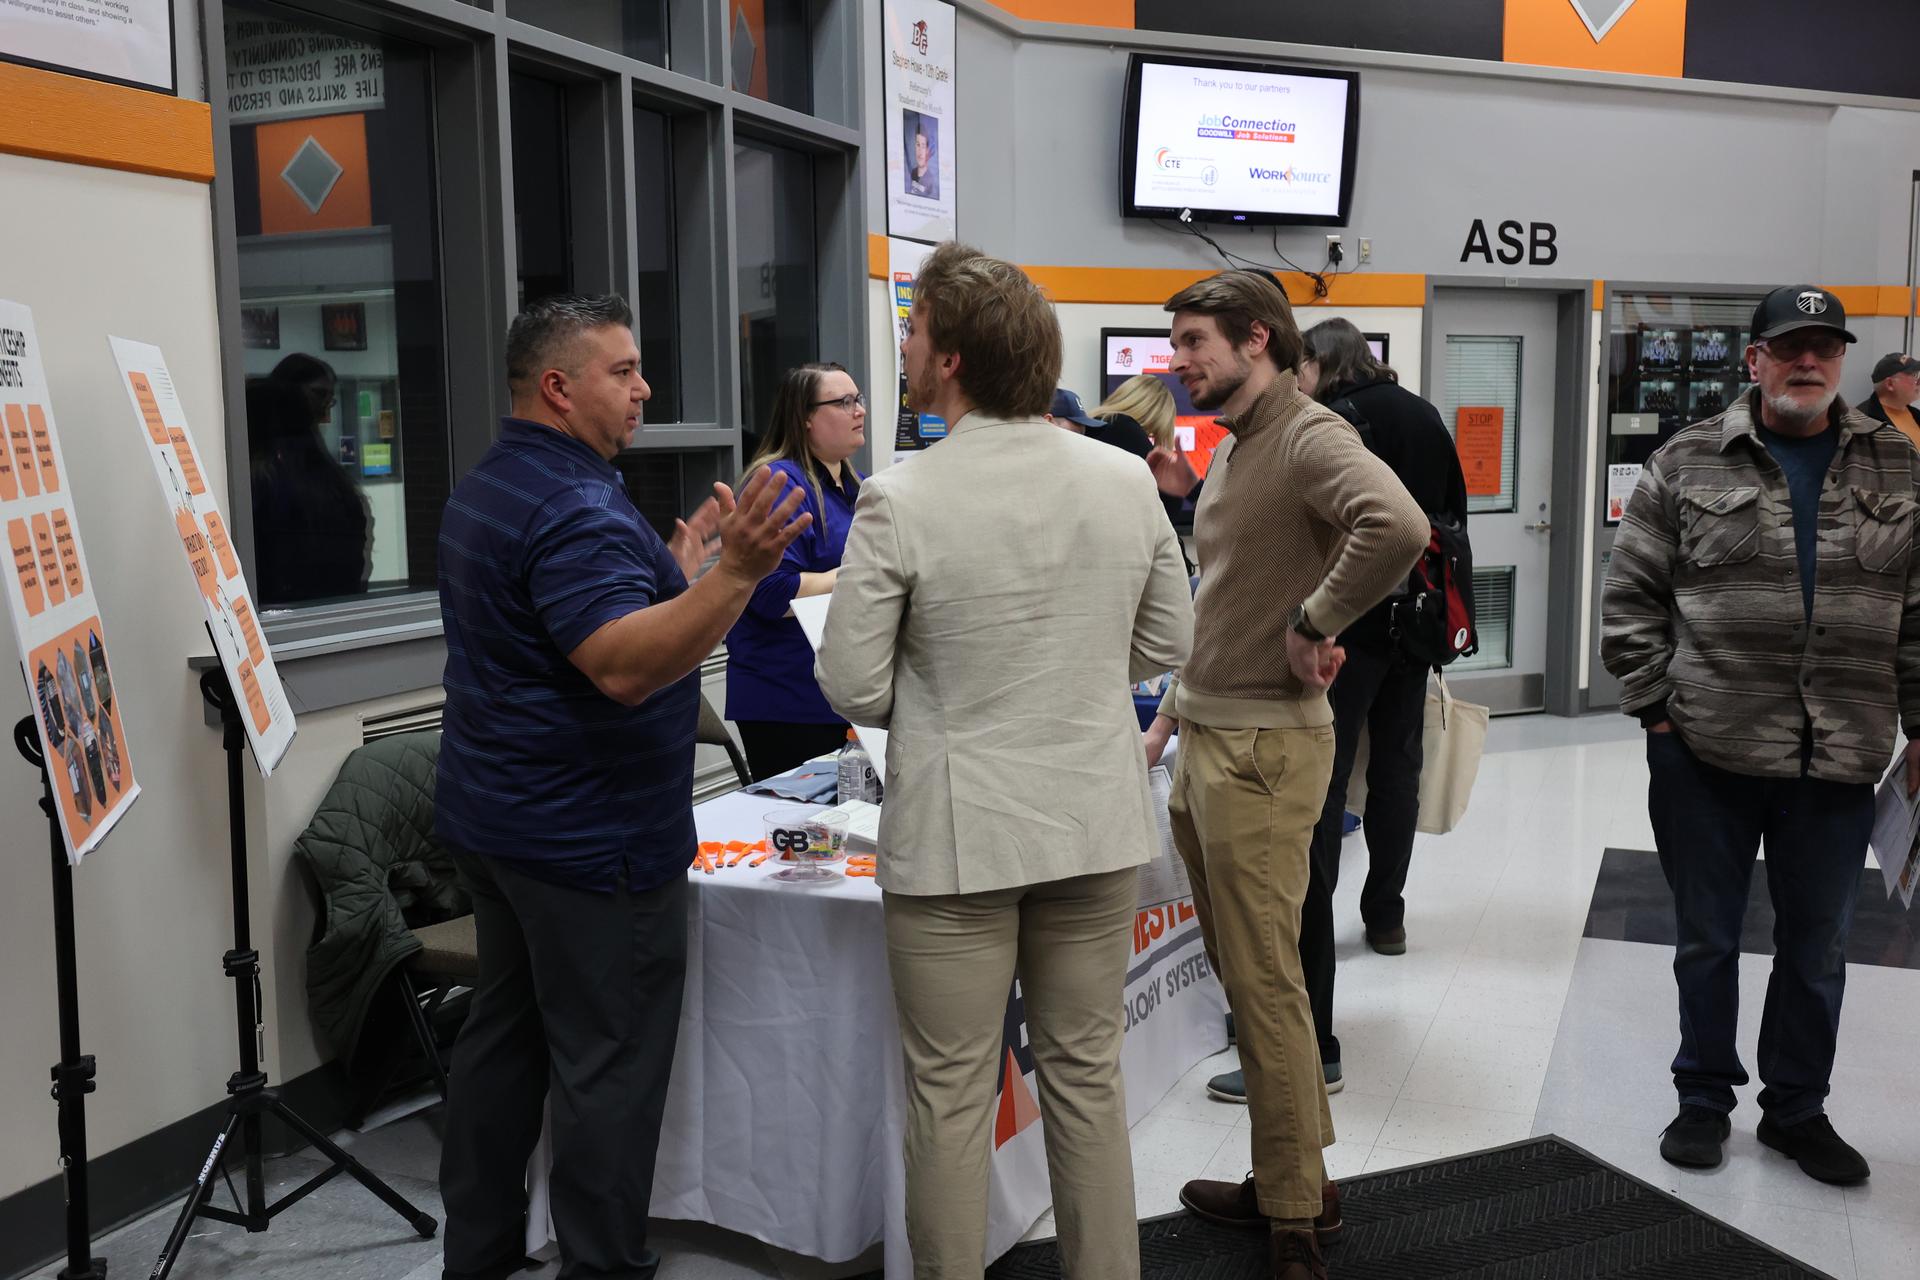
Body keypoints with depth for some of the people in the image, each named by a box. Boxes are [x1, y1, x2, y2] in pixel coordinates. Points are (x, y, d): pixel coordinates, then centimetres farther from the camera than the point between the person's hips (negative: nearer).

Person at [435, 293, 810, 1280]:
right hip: (590, 840, -10)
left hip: (493, 817, 10)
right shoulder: (576, 509, -21)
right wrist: (733, 576, -41)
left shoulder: (484, 490, 13)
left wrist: (677, 565, 19)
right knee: (610, 1066, 0)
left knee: (504, 1034, 18)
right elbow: (625, 667, -32)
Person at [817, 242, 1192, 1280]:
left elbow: (851, 687, -12)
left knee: (950, 1095, 9)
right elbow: (1168, 643, 6)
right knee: (1087, 1077, 17)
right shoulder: (1126, 480, -3)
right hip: (1096, 825, 4)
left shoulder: (898, 502, -17)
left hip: (955, 837, -4)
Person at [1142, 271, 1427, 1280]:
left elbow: (1398, 526, -34)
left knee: (1265, 982, -2)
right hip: (1205, 744, 10)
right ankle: (1291, 1182, 28)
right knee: (1242, 973, 15)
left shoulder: (1311, 437, -13)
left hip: (1263, 750, -10)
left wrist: (1315, 622, -22)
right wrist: (1174, 711, 21)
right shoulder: (1230, 450, 17)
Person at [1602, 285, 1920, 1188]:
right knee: (1706, 938, 12)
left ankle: (1797, 1108, 32)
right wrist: (1654, 705, -5)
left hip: (1840, 762, 2)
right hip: (1706, 752, -2)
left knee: (1817, 946, 14)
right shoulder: (1689, 463, -2)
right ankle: (1704, 1099, 29)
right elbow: (1632, 597, 0)